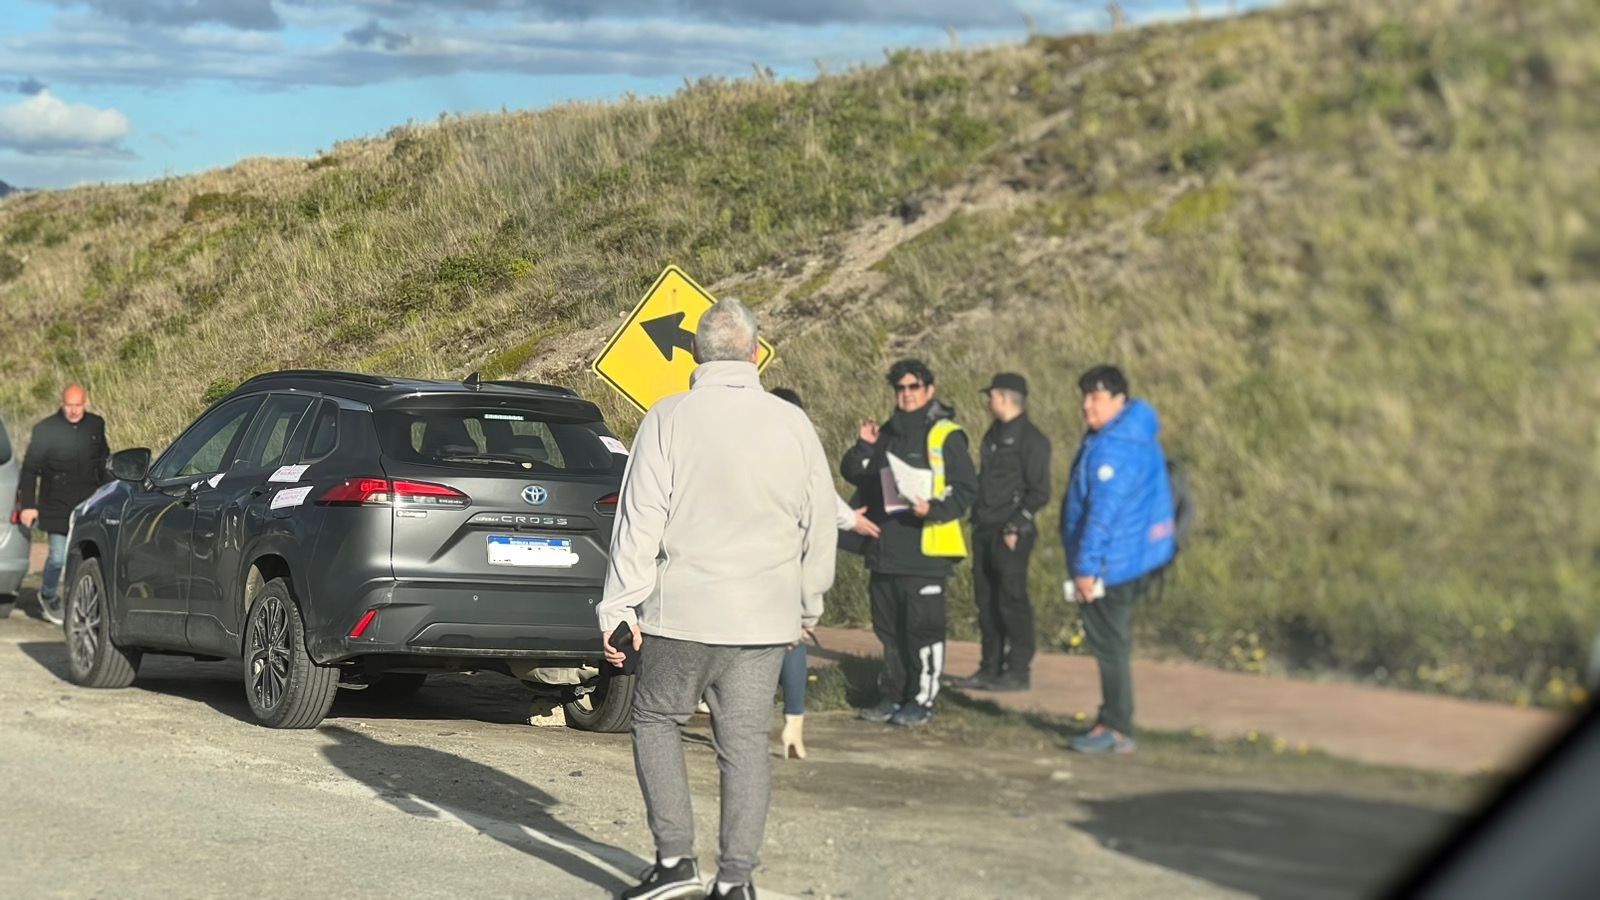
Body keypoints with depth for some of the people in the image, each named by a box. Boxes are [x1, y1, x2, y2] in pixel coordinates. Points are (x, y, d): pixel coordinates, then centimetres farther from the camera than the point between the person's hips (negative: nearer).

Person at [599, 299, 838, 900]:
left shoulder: (668, 419, -6)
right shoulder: (793, 425, 3)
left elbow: (640, 519, -8)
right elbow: (819, 526, 9)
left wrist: (620, 606, -4)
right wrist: (806, 607, 21)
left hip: (682, 611, -2)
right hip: (765, 618, 2)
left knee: (656, 720, 14)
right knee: (745, 743, 7)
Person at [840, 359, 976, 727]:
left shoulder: (945, 436, -3)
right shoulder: (887, 434, 17)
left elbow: (966, 487, -6)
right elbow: (853, 473, 19)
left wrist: (935, 508, -21)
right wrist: (864, 446, 1)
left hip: (925, 551, -7)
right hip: (885, 549, 7)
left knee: (923, 628, -4)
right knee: (889, 628, 12)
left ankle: (922, 700, 3)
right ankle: (893, 697, 21)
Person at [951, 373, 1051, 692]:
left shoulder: (1031, 440, -9)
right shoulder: (993, 436, 18)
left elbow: (1039, 493, -12)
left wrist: (1015, 526, -17)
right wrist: (977, 517, 13)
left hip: (1011, 535, -8)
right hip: (985, 531, 8)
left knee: (1011, 600, -6)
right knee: (987, 602, 10)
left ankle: (1018, 671, -1)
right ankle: (990, 669, 16)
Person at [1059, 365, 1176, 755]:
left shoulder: (1113, 448, -20)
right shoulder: (1140, 437, 13)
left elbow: (1103, 513, -24)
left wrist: (1086, 566, -21)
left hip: (1111, 563, -11)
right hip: (1134, 559, 11)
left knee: (1109, 645, -5)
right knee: (1112, 643, 16)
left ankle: (1117, 730, -1)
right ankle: (1113, 722, 23)